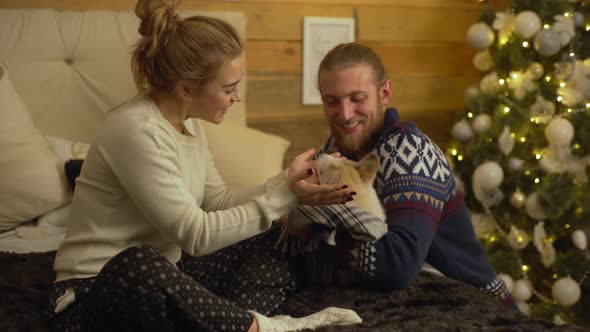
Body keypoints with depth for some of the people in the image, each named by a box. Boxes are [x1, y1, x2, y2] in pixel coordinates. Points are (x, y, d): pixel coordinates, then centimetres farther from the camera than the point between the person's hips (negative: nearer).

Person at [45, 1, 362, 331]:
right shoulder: (137, 131, -23)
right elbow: (195, 234, -24)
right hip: (95, 292, -9)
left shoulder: (187, 125, 5)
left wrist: (287, 181, -5)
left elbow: (220, 203, 7)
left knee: (272, 253, 3)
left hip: (161, 280, 9)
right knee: (140, 266, -42)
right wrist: (284, 197, -21)